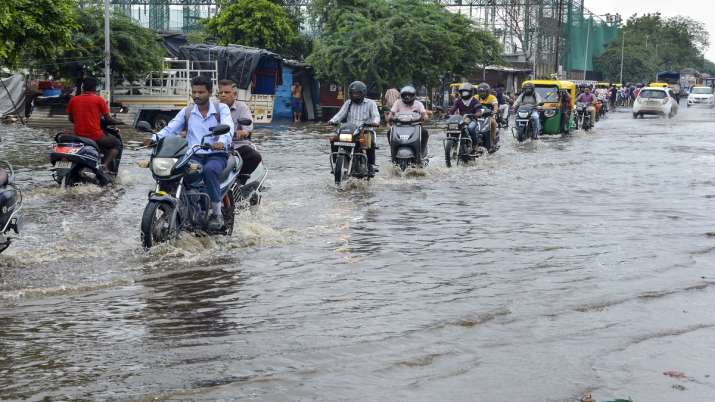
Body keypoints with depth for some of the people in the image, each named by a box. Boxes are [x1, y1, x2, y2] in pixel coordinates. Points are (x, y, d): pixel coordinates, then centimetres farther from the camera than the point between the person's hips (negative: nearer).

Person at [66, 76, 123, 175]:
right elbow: (108, 119, -3)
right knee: (117, 143, 16)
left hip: (78, 136, 6)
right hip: (95, 136, -6)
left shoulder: (73, 100, 6)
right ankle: (104, 165, -4)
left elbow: (71, 119, 15)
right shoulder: (99, 99, -5)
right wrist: (118, 122, 16)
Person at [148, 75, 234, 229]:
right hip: (193, 155, 3)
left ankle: (217, 212, -23)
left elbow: (228, 128, -15)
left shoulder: (221, 108, 4)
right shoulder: (186, 111, 15)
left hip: (216, 155, -3)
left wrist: (222, 142, -38)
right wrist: (155, 138, -19)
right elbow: (170, 128, 2)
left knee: (209, 170, -37)